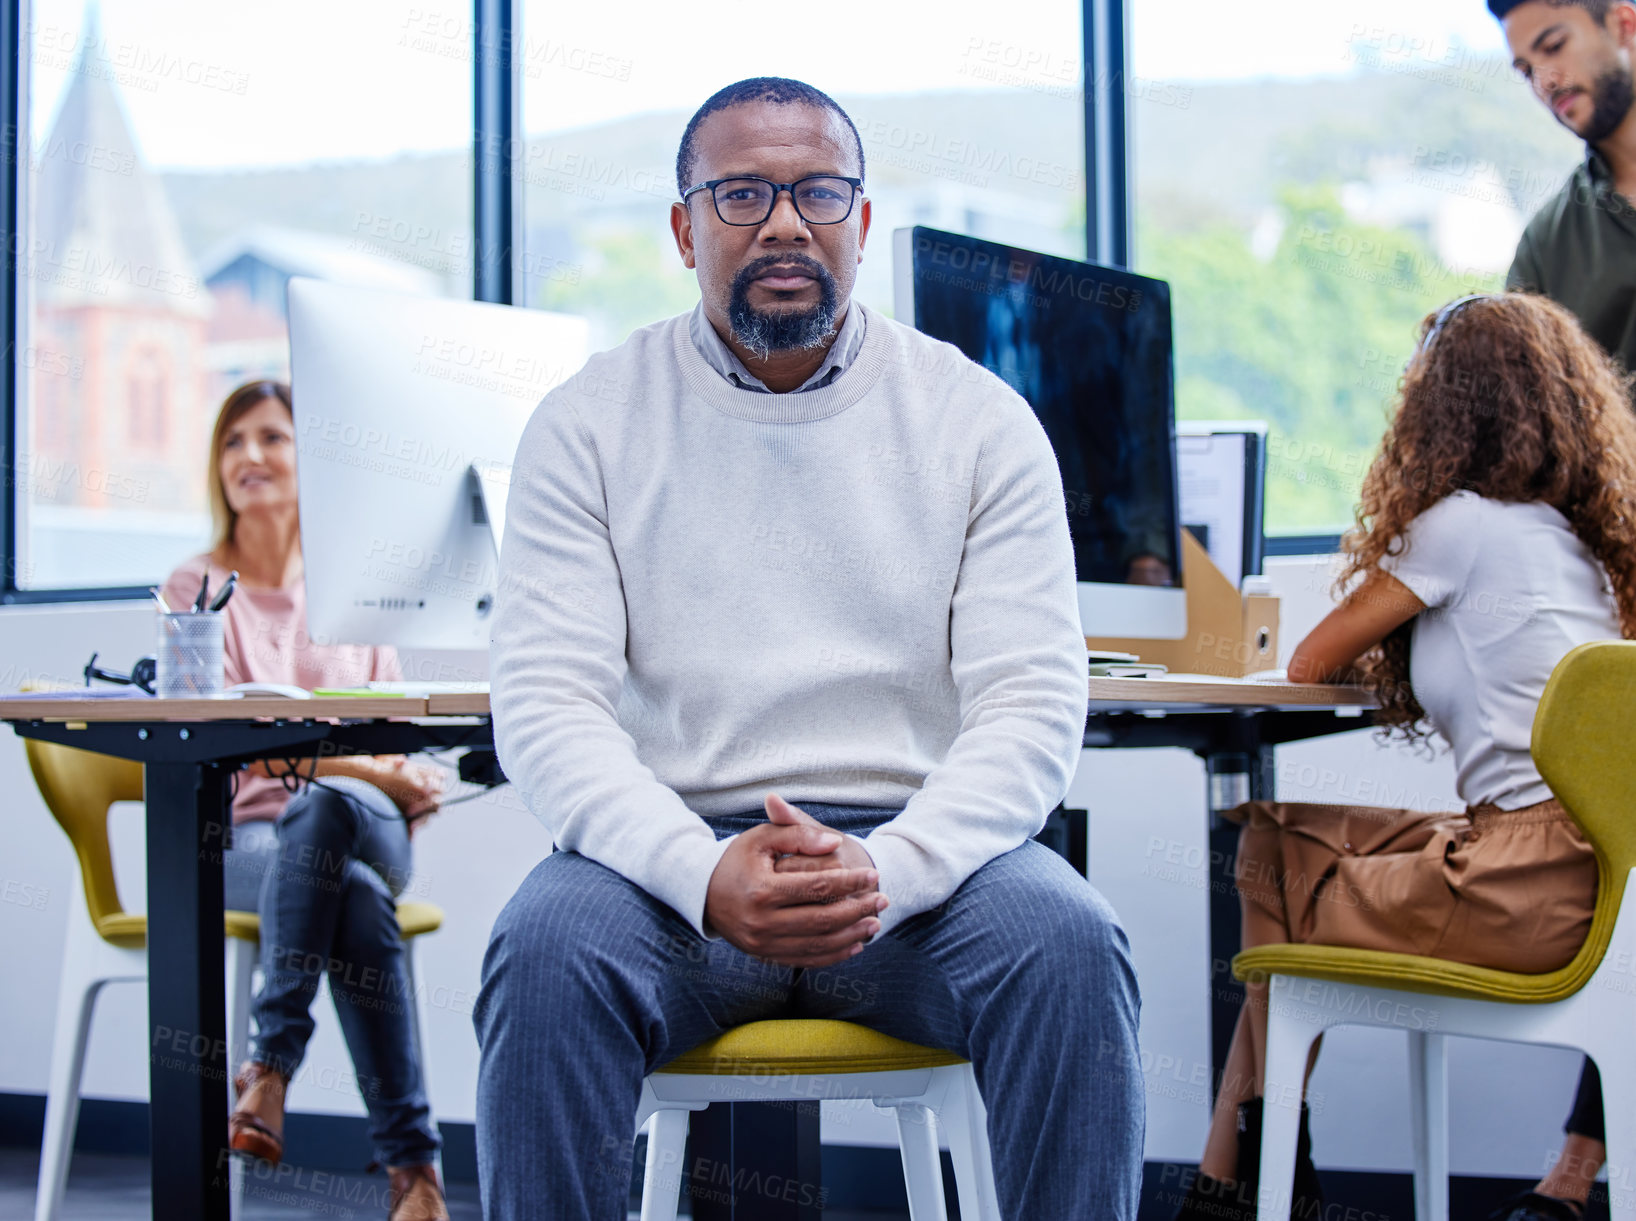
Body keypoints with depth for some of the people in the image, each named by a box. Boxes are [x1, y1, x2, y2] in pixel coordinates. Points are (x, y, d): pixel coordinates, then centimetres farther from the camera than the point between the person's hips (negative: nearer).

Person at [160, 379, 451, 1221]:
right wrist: (368, 767, -21)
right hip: (244, 835, -1)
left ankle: (271, 1071, -39)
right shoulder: (197, 590, 9)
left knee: (325, 809, -38)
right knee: (357, 894, -36)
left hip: (364, 823, 1)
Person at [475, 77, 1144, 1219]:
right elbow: (547, 699, -4)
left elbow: (1032, 704, -2)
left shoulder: (981, 419, 6)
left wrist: (888, 870, -21)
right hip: (672, 851, 0)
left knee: (1067, 942, -30)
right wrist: (701, 874, -23)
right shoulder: (591, 422, 6)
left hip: (919, 849, 1)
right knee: (548, 946, -31)